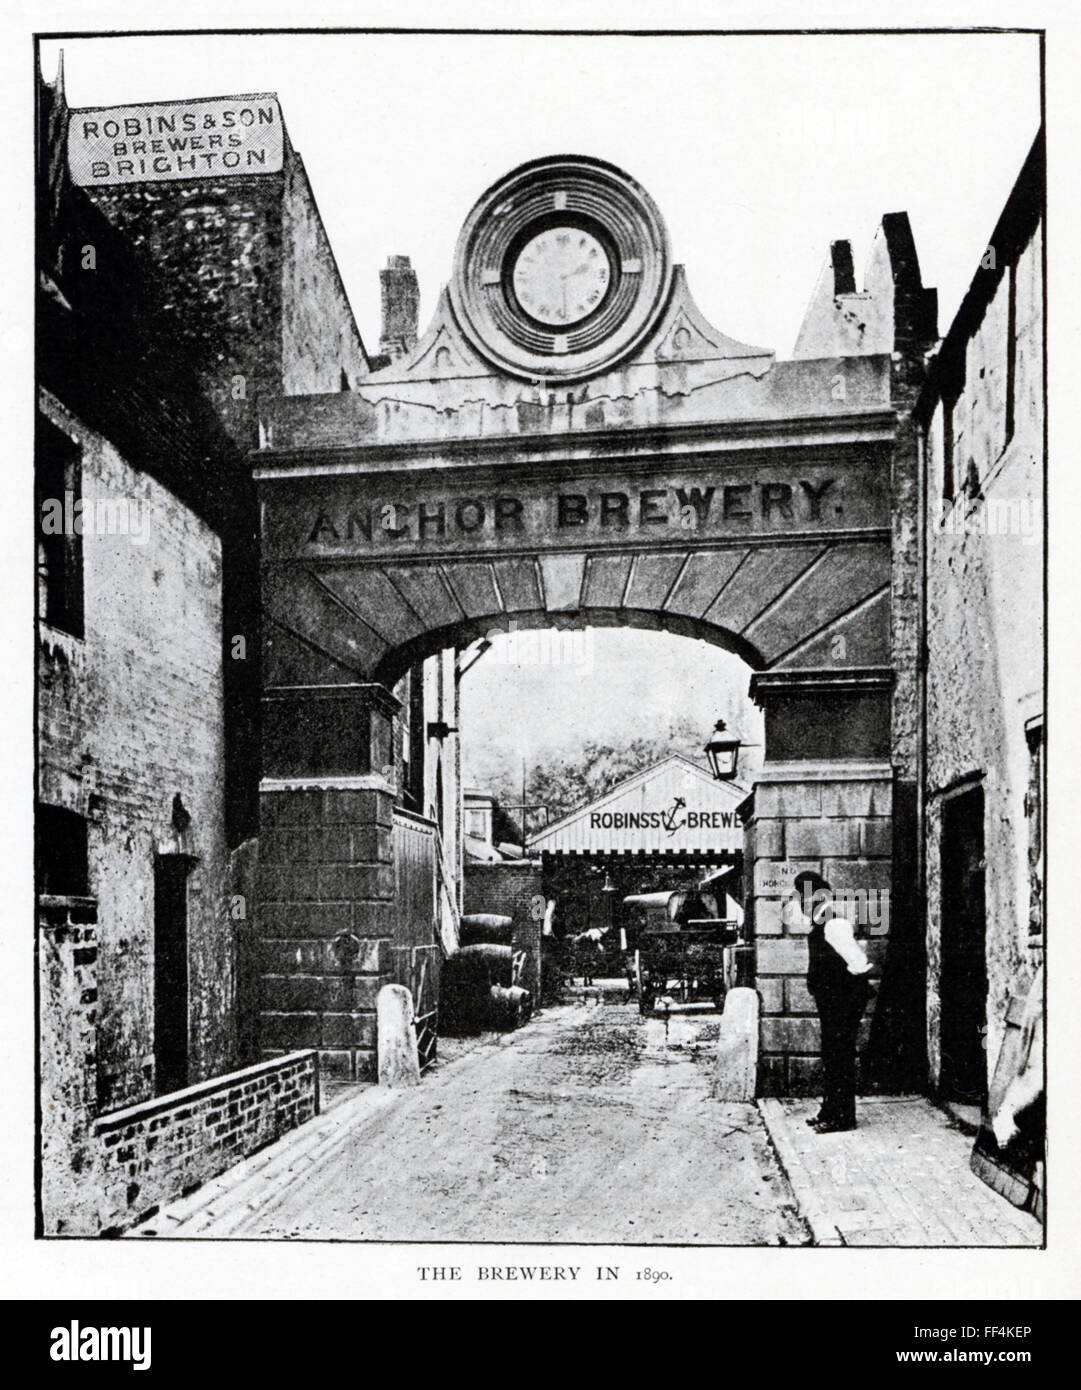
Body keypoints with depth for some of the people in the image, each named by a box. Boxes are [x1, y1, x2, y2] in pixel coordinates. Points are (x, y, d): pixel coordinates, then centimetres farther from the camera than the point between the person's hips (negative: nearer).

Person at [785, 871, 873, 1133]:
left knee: (840, 1055, -4)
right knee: (831, 1055, 16)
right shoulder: (819, 927, 9)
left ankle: (843, 1117, 2)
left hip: (845, 1000, -10)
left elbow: (858, 962, -23)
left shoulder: (834, 926, -20)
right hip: (831, 1001, 10)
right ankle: (830, 1110, 27)